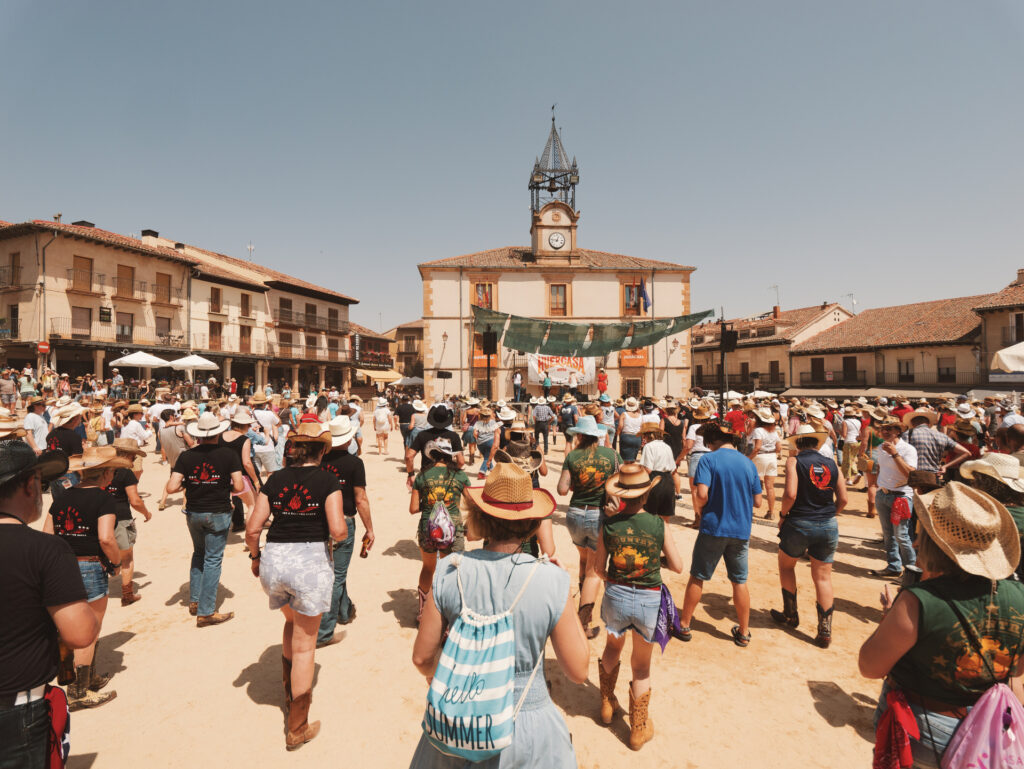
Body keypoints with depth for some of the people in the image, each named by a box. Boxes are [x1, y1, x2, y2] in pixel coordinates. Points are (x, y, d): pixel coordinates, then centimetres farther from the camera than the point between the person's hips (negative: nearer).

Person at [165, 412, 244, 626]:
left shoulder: (186, 456, -4)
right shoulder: (229, 455, -11)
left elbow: (171, 488, -10)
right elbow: (238, 487, -14)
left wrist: (186, 484, 10)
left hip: (193, 513, 4)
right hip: (218, 514, -3)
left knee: (198, 554, 24)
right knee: (212, 560, 4)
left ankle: (194, 601, 31)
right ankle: (206, 612, 9)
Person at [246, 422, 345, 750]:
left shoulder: (275, 479, 5)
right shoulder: (327, 479, -7)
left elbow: (252, 529, 3)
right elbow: (338, 531, -14)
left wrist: (254, 556, 20)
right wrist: (345, 528, 8)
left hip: (273, 559, 4)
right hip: (311, 559, -4)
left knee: (292, 620, 33)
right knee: (304, 643, 11)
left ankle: (290, 689, 44)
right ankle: (297, 728, 23)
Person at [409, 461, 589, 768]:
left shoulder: (450, 571, -18)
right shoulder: (552, 582, -22)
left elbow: (422, 658, -7)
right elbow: (578, 672, -12)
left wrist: (434, 672, 15)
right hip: (527, 724, 0)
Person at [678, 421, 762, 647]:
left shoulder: (708, 460, -9)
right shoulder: (748, 463, 4)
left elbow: (702, 495, -20)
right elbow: (757, 502, 5)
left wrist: (701, 509, 0)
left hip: (713, 528, -3)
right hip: (741, 530, 4)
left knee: (697, 578, 9)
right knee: (740, 582, 15)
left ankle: (684, 625, 19)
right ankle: (743, 633, 26)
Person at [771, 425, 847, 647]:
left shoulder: (794, 461, -9)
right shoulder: (832, 464, 4)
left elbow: (790, 494, -19)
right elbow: (843, 499, 4)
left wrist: (783, 515, -4)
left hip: (799, 523, -4)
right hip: (828, 527, 4)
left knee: (786, 564, 20)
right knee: (823, 577, 11)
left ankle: (790, 615, 29)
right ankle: (825, 631, 12)